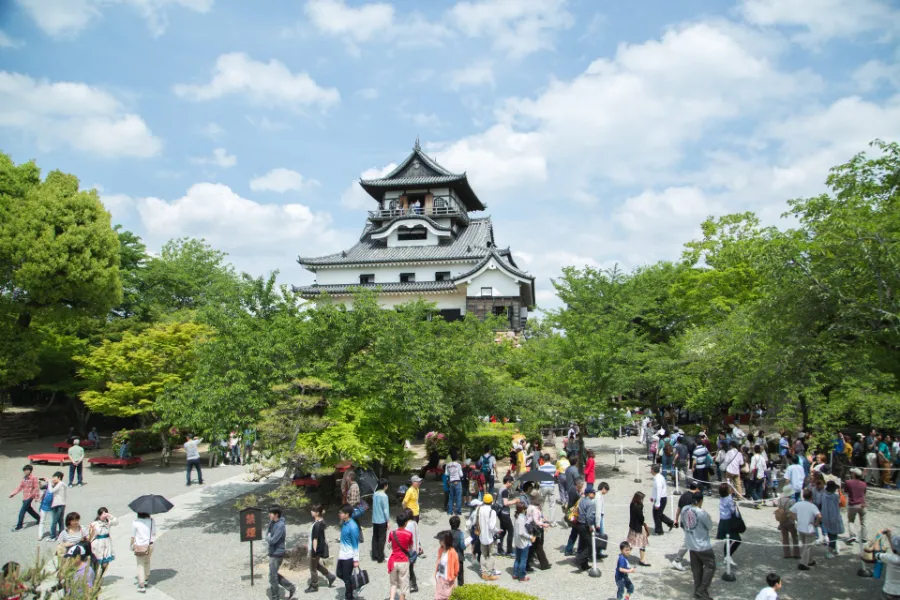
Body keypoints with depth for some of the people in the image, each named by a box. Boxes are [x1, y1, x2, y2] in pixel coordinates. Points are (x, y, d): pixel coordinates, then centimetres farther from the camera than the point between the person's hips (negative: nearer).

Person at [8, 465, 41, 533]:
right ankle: (38, 518, 36)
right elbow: (20, 486, 10)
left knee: (22, 510, -8)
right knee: (29, 509, 19)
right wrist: (13, 493, 3)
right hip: (24, 497, 8)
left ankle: (19, 525, 0)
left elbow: (36, 488, -13)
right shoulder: (24, 478, 7)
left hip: (29, 497, -8)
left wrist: (36, 496, -12)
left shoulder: (34, 478, -15)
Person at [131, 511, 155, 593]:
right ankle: (146, 580, 37)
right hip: (149, 545, 3)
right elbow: (154, 533, 1)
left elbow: (133, 537, -8)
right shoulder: (151, 521, -7)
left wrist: (132, 546, 6)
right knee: (147, 562, 23)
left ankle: (142, 585, 2)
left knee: (140, 565, 6)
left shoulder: (135, 522, -14)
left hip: (139, 546, -3)